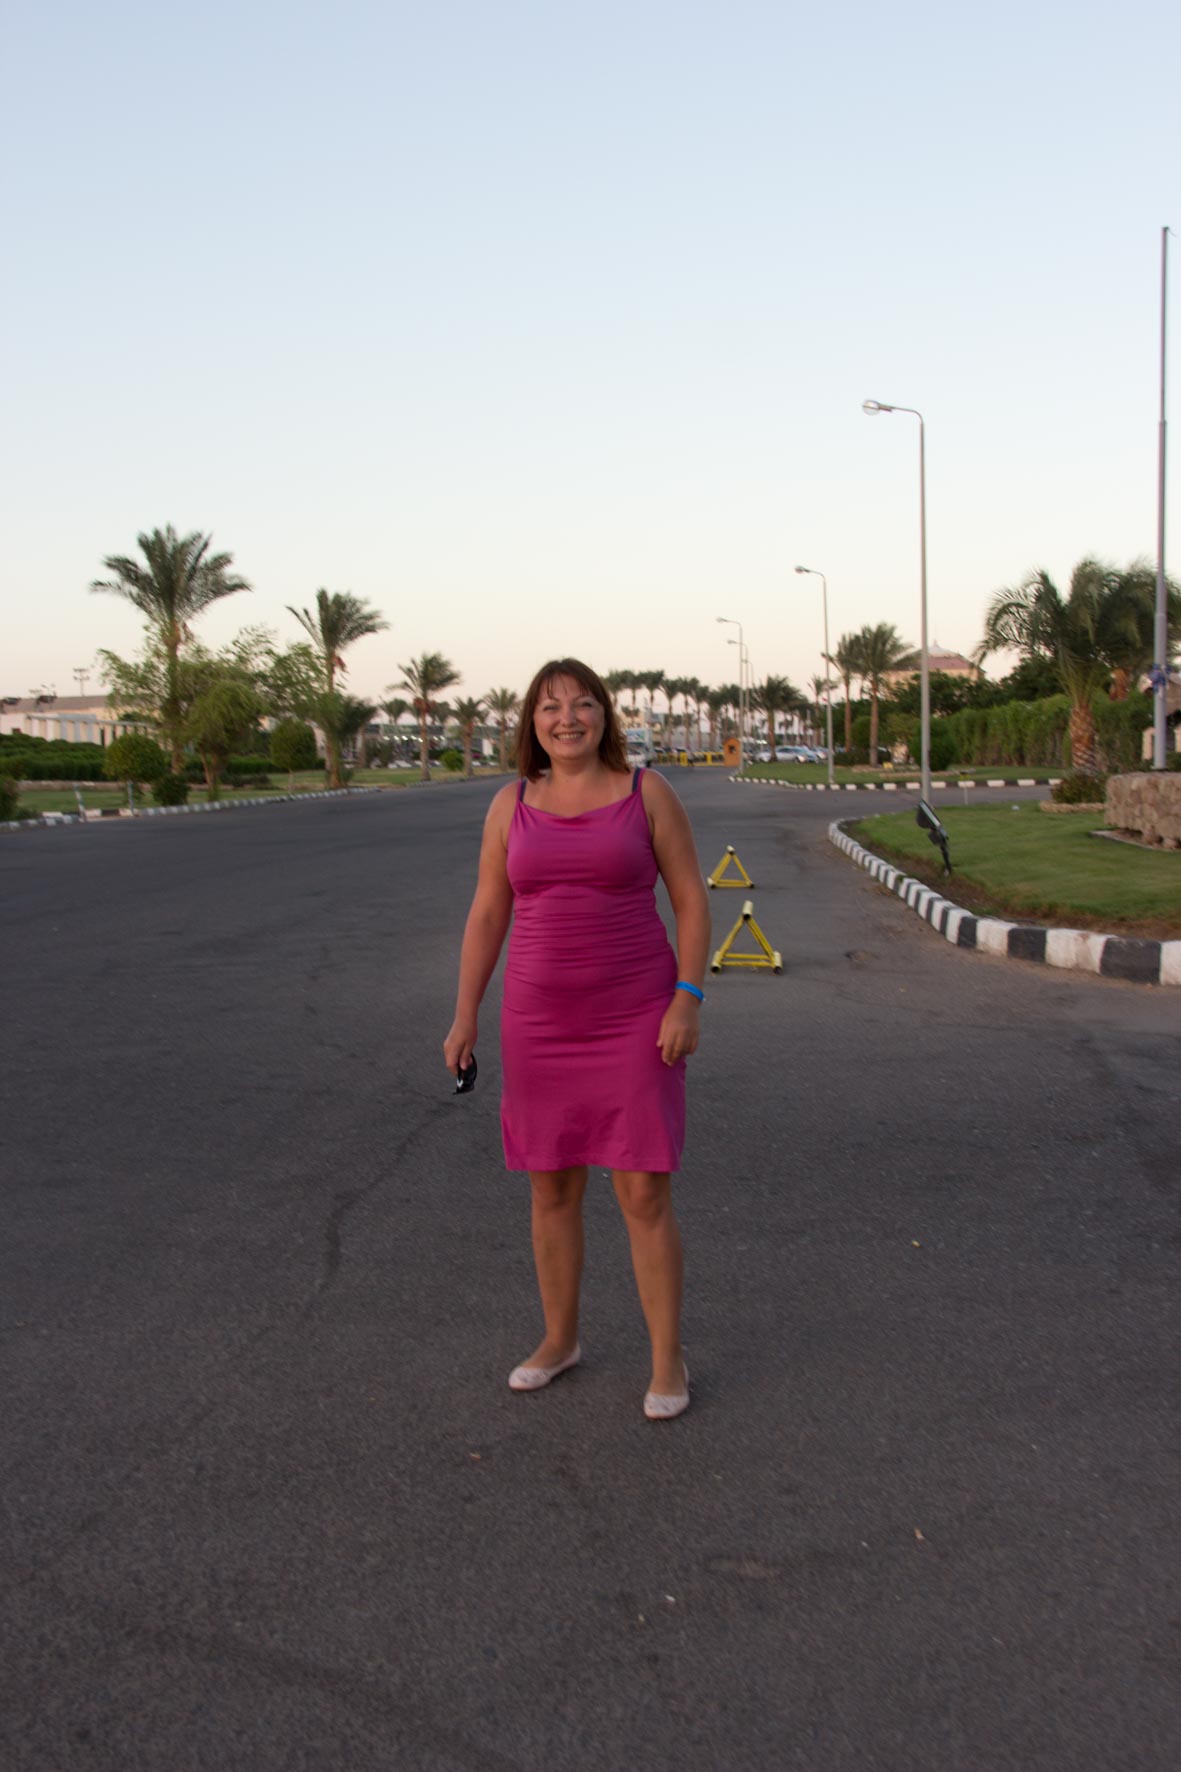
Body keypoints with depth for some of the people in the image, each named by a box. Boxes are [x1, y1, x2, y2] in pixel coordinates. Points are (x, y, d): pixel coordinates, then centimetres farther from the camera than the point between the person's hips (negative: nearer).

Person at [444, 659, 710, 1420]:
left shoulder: (648, 792, -5)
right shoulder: (513, 805, 3)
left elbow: (693, 901, -5)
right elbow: (487, 915, 6)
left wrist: (688, 1002, -14)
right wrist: (465, 1016, 1)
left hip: (636, 1019, -3)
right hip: (543, 1022, 4)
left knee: (646, 1194, -3)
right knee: (552, 1188, 13)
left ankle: (668, 1362, 15)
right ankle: (560, 1339, 33)